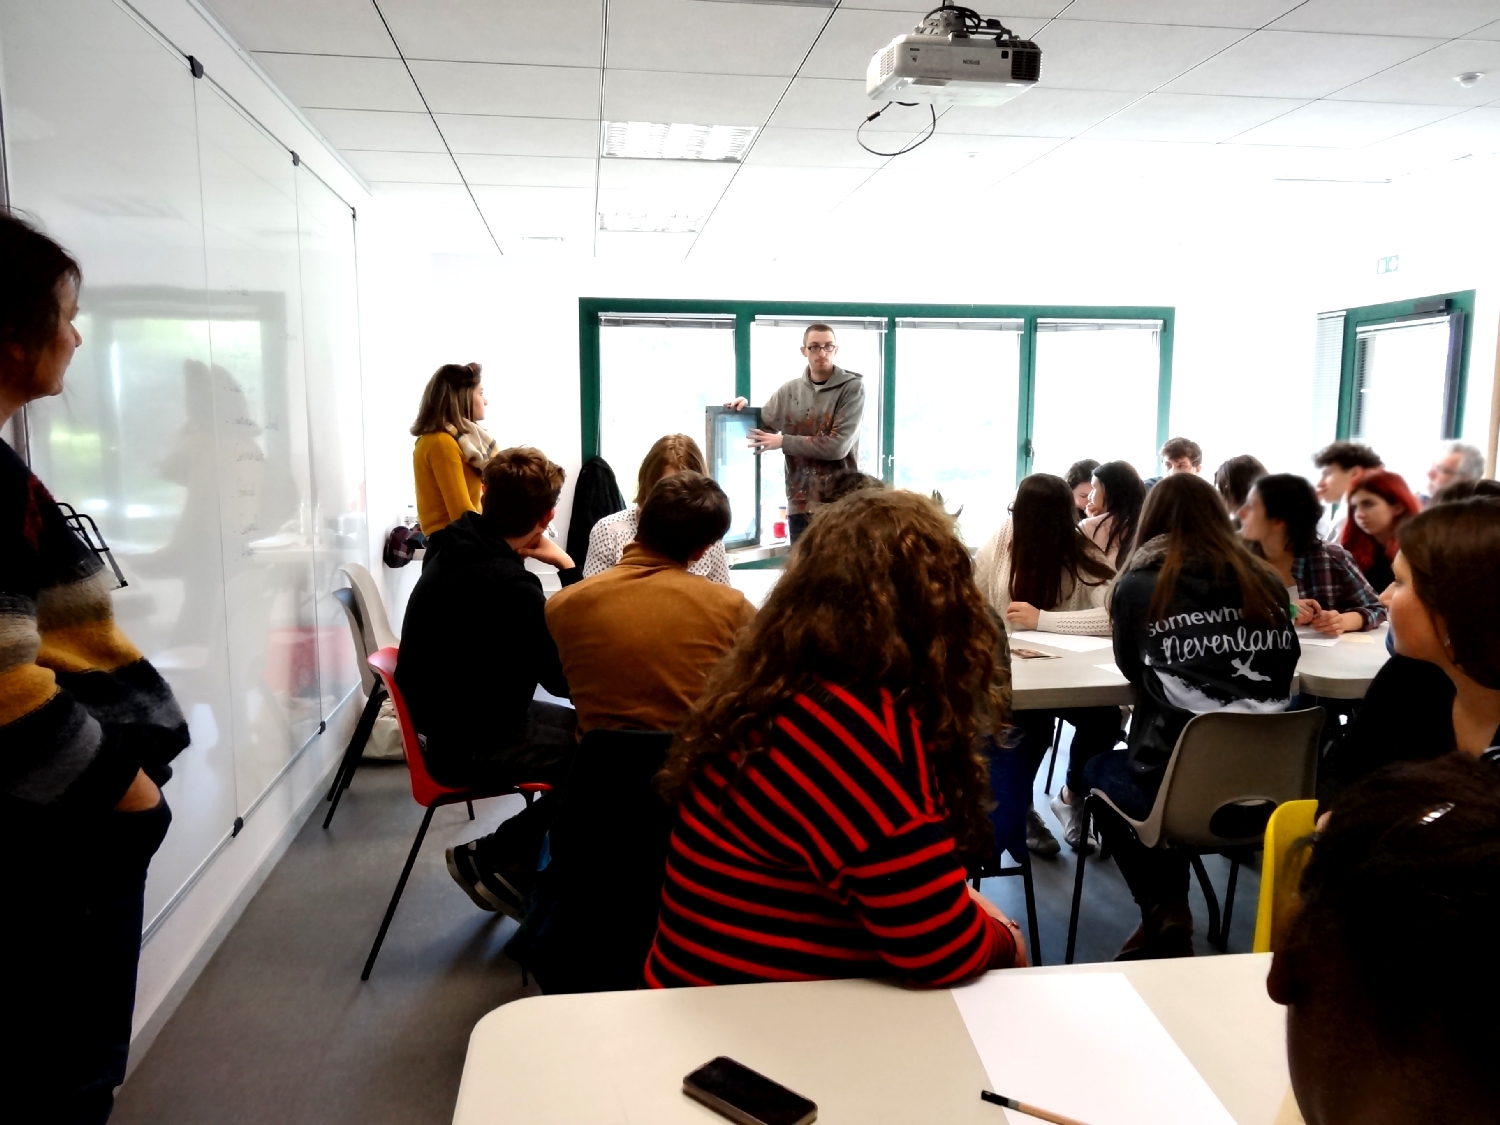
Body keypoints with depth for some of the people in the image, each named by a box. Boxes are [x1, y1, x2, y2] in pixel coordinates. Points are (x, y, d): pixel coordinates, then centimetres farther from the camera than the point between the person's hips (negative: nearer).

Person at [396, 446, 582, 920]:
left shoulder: (455, 544, -3)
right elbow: (566, 678, -17)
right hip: (470, 744, -9)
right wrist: (568, 568, -17)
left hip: (456, 715, 9)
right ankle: (494, 860, 7)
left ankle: (495, 861, 17)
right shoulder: (509, 586, -31)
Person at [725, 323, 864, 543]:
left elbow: (838, 446, -14)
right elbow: (761, 430, 18)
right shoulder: (788, 391, 8)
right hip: (800, 502, 3)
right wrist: (746, 409, -2)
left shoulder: (852, 387, -4)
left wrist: (784, 441, -11)